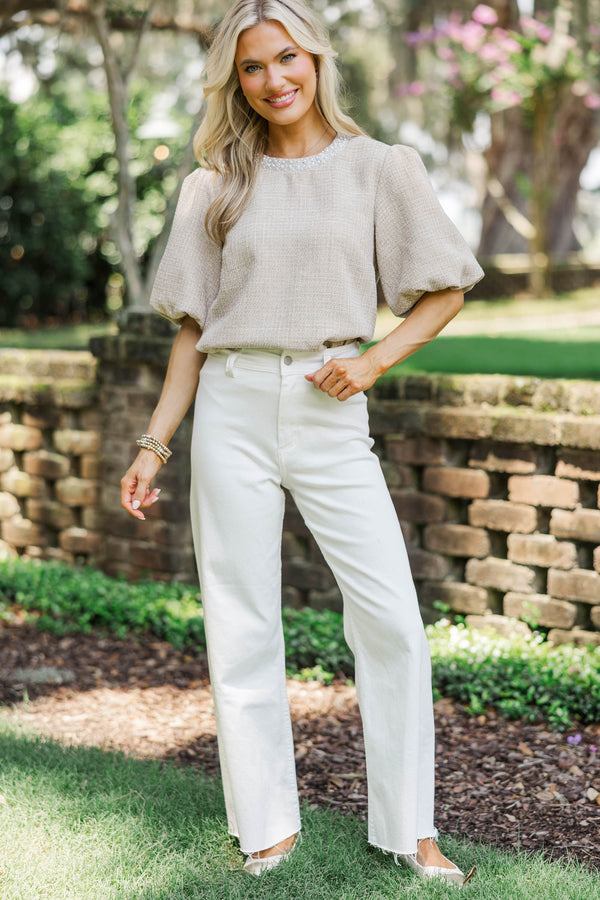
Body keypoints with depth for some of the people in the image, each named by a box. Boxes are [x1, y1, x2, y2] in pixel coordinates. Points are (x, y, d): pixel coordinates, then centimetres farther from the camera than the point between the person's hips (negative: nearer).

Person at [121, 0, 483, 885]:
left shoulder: (380, 168, 5)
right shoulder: (216, 185, 10)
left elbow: (446, 290, 8)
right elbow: (193, 325, 12)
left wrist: (376, 359, -8)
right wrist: (154, 444, 7)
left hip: (331, 413, -1)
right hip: (233, 411, 1)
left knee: (392, 620, -6)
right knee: (242, 625, 3)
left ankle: (411, 832, 6)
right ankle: (268, 830, 14)